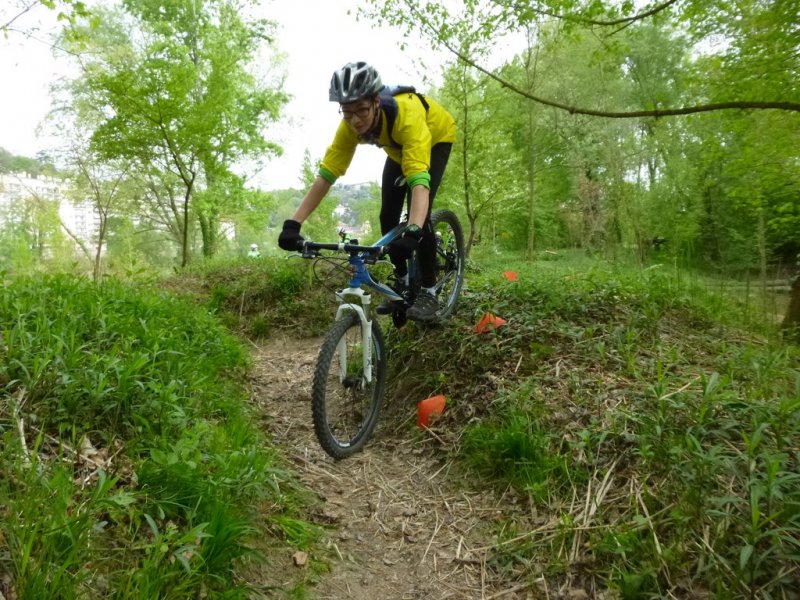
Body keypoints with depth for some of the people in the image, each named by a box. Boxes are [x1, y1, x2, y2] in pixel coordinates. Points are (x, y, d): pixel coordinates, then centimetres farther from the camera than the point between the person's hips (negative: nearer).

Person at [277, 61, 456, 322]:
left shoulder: (407, 115, -44)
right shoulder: (350, 125, -29)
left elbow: (419, 181, -55)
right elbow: (325, 175, -28)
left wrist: (413, 232, -70)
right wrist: (293, 223, -37)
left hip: (436, 137, -5)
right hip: (398, 147, 5)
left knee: (417, 216, -21)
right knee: (388, 216, -5)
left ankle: (428, 292, -8)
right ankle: (403, 283, 14)